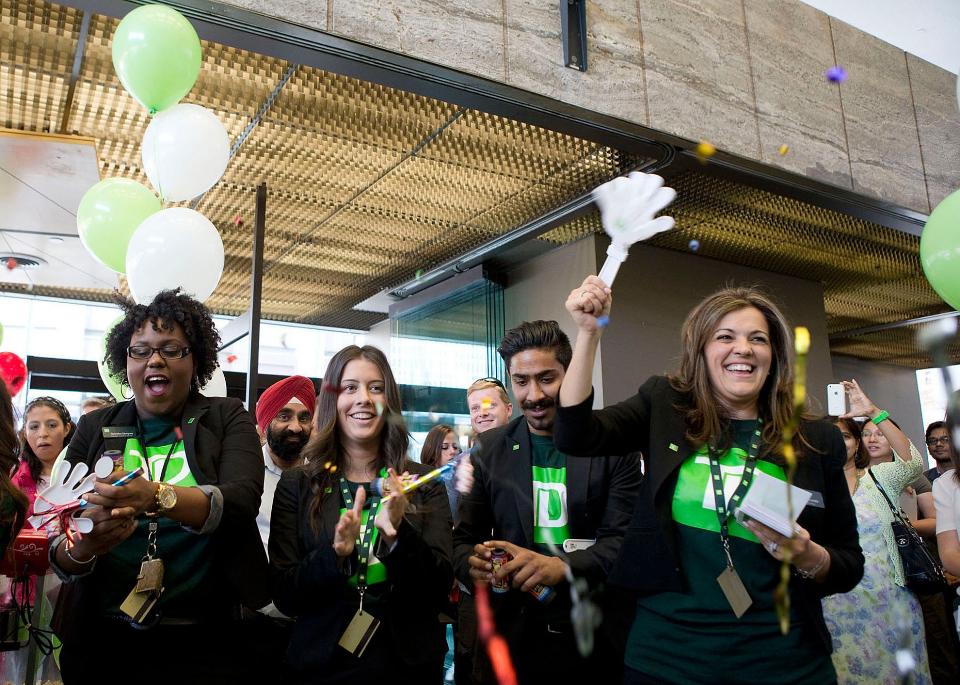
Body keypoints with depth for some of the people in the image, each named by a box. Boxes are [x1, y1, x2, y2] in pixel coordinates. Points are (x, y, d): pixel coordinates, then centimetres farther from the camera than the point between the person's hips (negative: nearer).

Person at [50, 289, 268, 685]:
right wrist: (82, 548, -24)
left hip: (206, 644, -2)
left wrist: (156, 497, -36)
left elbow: (242, 501, -18)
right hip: (102, 642, 2)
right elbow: (59, 549, -1)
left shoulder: (227, 418, -1)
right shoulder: (95, 428, 4)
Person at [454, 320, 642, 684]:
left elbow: (623, 539, -11)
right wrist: (473, 563, -19)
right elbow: (464, 539, 4)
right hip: (510, 637, 2)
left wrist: (563, 567, -29)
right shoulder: (489, 448, 1)